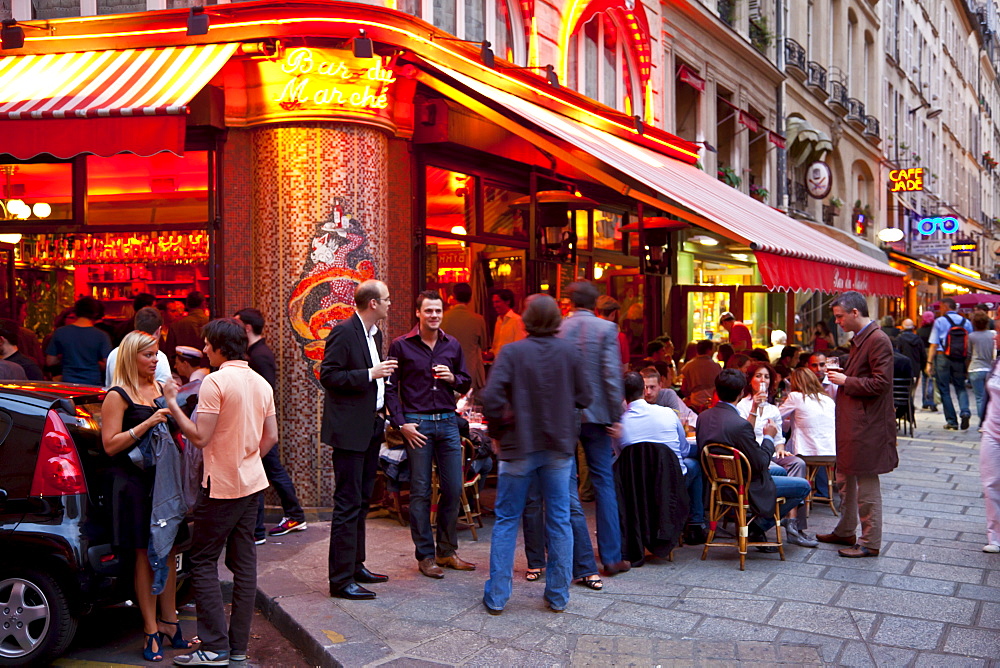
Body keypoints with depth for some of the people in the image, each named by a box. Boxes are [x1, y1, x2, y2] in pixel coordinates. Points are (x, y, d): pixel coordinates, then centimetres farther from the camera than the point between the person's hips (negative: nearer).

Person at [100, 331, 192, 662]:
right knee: (145, 555, -1)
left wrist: (173, 412, 6)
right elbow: (110, 445, -12)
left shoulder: (158, 388, 14)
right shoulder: (118, 395, -6)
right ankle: (151, 631, 6)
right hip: (135, 482, -6)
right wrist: (147, 423, -21)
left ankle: (169, 623, 18)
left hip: (162, 478, 6)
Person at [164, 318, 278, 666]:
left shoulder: (215, 381, -15)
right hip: (252, 483, 7)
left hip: (221, 486, -7)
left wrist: (172, 404, -9)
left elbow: (200, 437, -17)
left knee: (203, 562, 2)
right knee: (244, 562, 9)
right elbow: (271, 437, 11)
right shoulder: (261, 383, 8)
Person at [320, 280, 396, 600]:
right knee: (348, 505, -6)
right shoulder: (343, 332, -13)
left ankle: (355, 566, 26)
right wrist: (370, 374, -21)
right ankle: (341, 579, 0)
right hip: (350, 429, -9)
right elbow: (328, 375, -17)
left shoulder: (375, 333, 14)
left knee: (361, 502, 16)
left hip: (372, 427, 9)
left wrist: (382, 410, 13)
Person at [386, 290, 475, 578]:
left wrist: (453, 378, -7)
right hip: (417, 424, -4)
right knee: (420, 492, 1)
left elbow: (467, 383, 15)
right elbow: (390, 388, -1)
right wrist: (401, 424, -8)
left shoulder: (453, 345, 10)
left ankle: (447, 551, 20)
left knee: (453, 489, 5)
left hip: (448, 422, 4)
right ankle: (425, 555, 11)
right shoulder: (401, 346, -1)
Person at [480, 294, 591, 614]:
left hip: (520, 446, -2)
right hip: (559, 447, 2)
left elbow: (492, 397, -19)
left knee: (506, 520, 9)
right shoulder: (568, 351, -3)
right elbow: (583, 396, 2)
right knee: (559, 521, 10)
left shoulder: (512, 351, -10)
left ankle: (497, 596, 12)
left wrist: (498, 432, -4)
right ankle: (558, 596, 16)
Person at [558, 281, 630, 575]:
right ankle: (611, 557, 8)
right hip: (595, 414, -1)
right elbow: (612, 375, -11)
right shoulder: (606, 329, -6)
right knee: (603, 482, 6)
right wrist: (615, 416, -5)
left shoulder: (557, 329, -1)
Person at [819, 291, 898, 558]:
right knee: (845, 480, 19)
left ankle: (870, 543, 8)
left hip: (866, 425, -10)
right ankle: (845, 532, 32)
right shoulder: (858, 339, 15)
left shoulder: (878, 340, -17)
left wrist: (846, 381, -16)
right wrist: (841, 375, 8)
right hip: (850, 421, 10)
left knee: (867, 484, -1)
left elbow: (880, 384, -22)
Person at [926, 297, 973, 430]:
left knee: (944, 390, 5)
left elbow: (934, 344, -7)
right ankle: (965, 411, -10)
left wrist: (929, 362, -5)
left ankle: (951, 420, 5)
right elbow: (970, 345, 6)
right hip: (960, 359, 3)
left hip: (942, 357, -3)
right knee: (960, 388, 15)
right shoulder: (966, 322, 6)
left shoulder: (940, 321, -4)